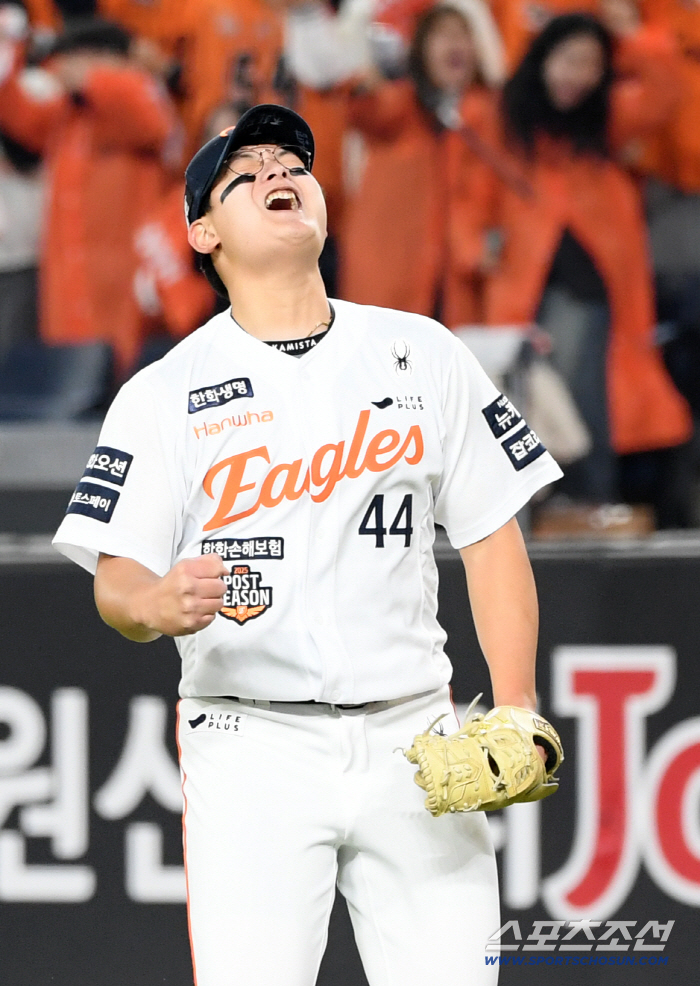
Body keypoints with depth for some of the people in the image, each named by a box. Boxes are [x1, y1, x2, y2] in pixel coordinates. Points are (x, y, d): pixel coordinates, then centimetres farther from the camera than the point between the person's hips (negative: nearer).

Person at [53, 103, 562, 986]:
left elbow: (491, 538, 11)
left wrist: (516, 712, 0)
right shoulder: (163, 393, 3)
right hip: (252, 748, -2)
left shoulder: (424, 354, 10)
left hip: (412, 738, 2)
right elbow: (115, 580, -2)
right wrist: (157, 604, -27)